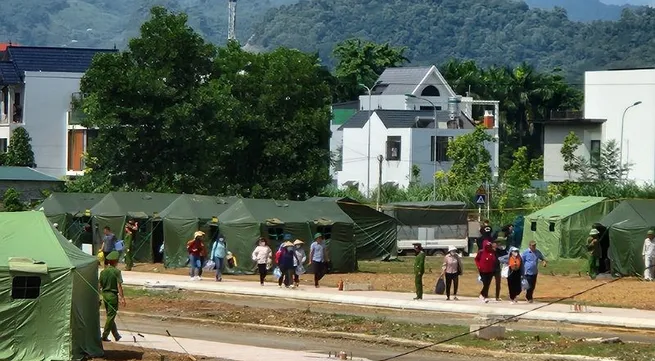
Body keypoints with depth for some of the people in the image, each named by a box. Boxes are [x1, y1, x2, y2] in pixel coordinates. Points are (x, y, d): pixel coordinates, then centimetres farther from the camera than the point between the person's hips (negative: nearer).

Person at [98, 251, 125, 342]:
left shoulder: (103, 272, 5)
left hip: (105, 294, 6)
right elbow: (119, 286, -15)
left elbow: (99, 285, 7)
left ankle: (116, 335, 24)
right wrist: (122, 298, -12)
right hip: (113, 295, -6)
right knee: (111, 316, 1)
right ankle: (105, 336, -1)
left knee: (110, 316, 15)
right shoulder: (116, 271, -12)